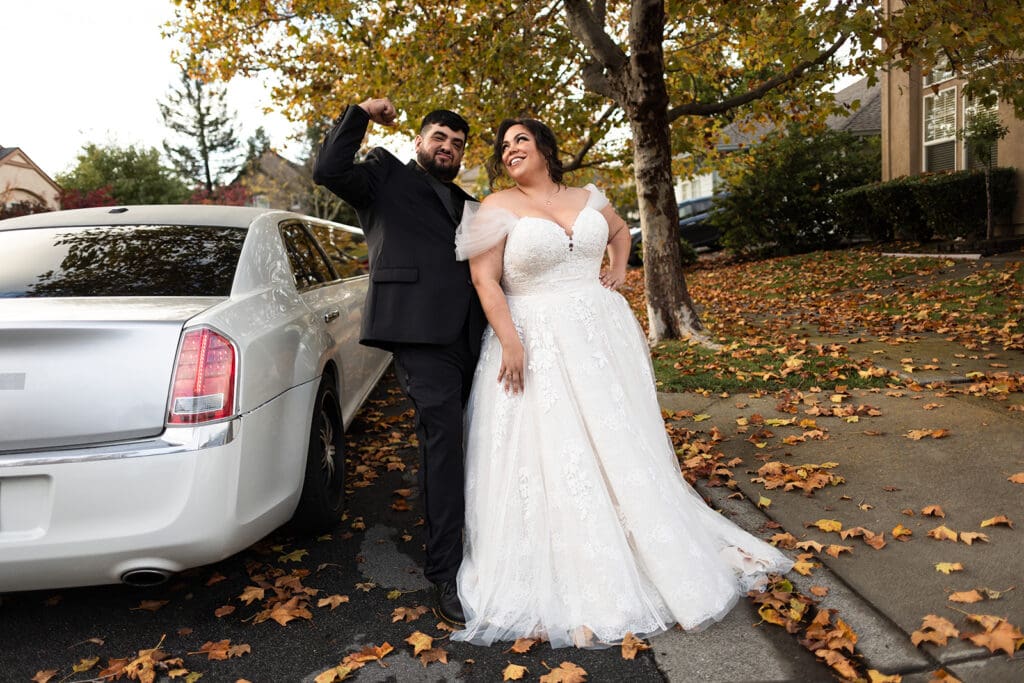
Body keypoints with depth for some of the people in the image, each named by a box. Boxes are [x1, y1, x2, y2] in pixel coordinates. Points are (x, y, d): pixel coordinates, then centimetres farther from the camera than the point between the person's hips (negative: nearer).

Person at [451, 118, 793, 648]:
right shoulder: (498, 208, -4)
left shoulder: (587, 198, 10)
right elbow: (484, 280, -11)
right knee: (551, 456, -3)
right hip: (539, 346, -4)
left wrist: (619, 271, 11)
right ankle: (571, 585, 11)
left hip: (601, 338, 4)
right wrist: (510, 343, -20)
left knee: (620, 447, 11)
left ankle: (654, 553, 30)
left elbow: (619, 230, 29)